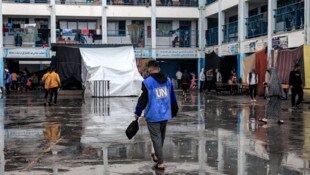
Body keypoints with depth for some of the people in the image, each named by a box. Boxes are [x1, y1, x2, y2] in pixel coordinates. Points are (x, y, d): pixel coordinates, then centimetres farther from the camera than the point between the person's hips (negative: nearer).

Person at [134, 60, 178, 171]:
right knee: (161, 136, 22)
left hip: (153, 116, -6)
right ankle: (157, 156, 40)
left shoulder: (147, 82, -11)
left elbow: (143, 99, -10)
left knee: (156, 138, 1)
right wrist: (174, 110, 25)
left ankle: (160, 163, 1)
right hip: (165, 114, 6)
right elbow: (172, 97, 13)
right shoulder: (168, 80, 6)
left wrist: (138, 113, 0)